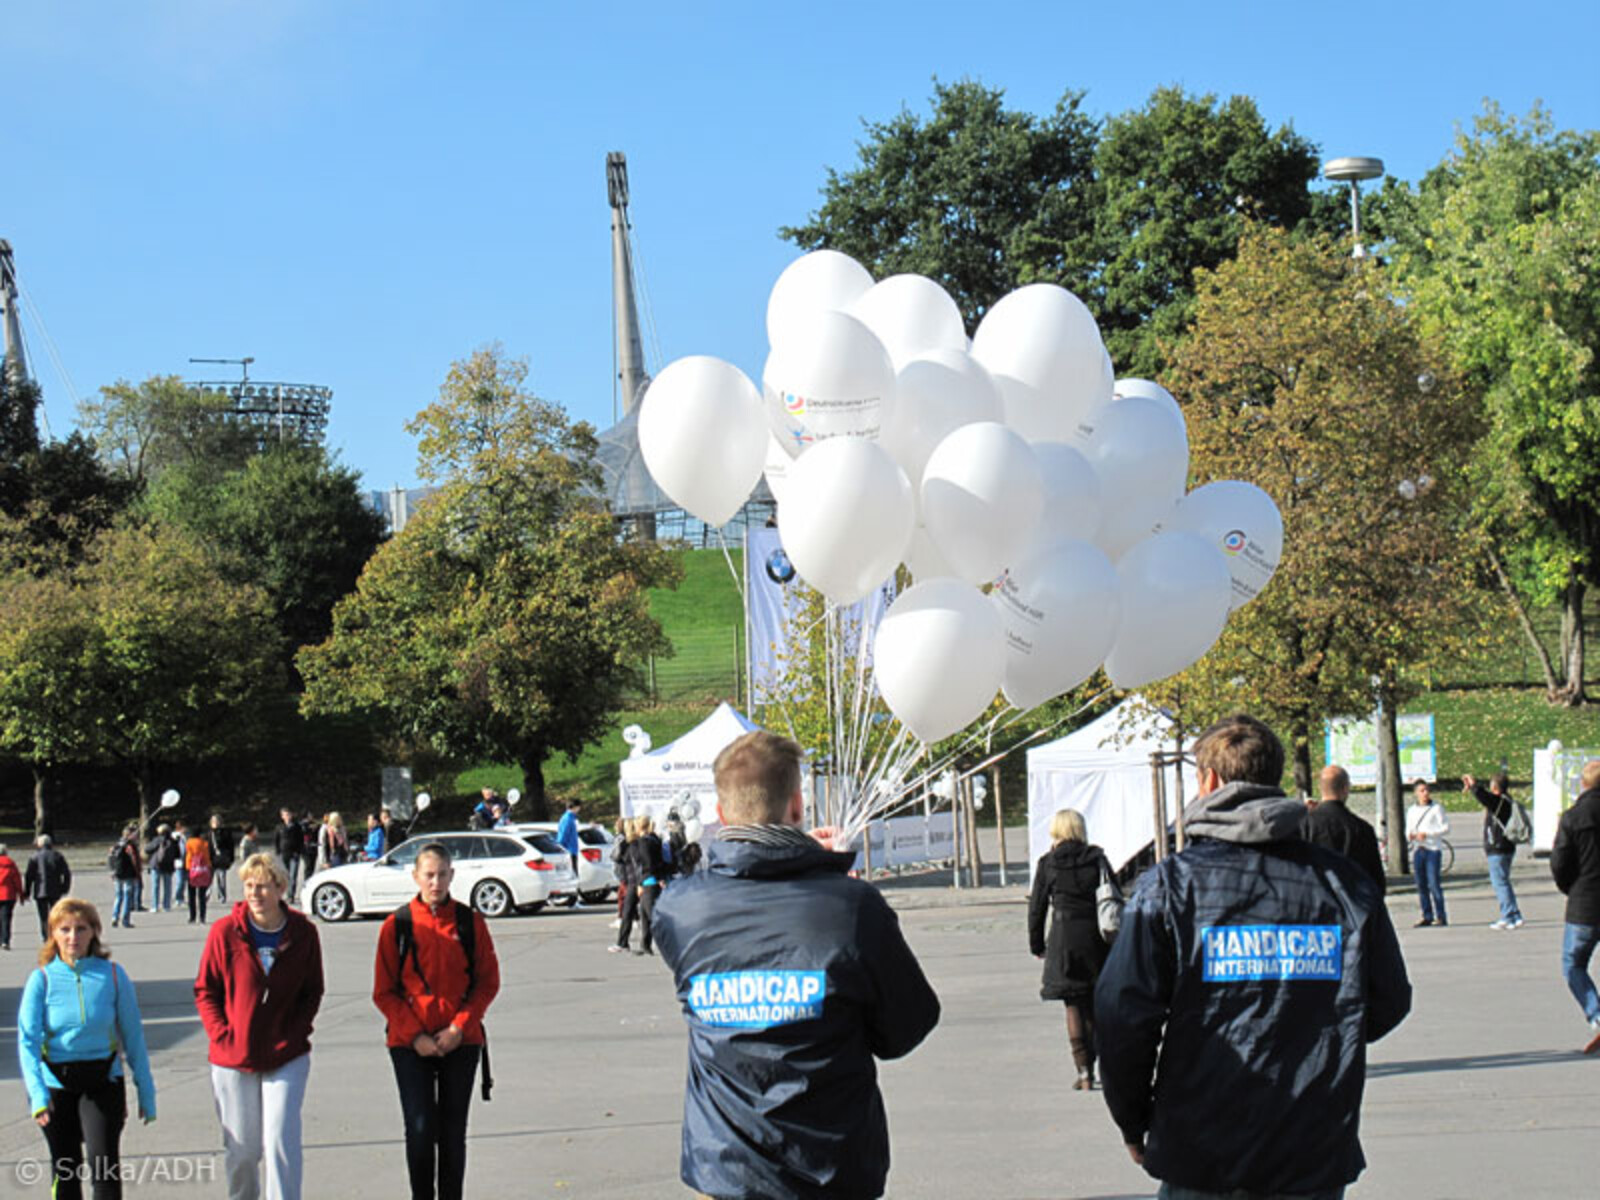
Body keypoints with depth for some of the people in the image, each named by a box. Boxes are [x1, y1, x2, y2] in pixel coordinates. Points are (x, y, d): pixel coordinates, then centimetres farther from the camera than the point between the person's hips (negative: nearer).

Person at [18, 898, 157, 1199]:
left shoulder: (113, 975, -3)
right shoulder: (42, 979, -5)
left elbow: (133, 1035, 4)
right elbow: (27, 1040, -12)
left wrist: (146, 1090, 6)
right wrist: (37, 1093, -26)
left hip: (103, 1080, -1)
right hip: (57, 1082, 1)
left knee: (104, 1161, -15)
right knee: (65, 1168, 11)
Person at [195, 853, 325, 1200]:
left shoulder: (303, 933, -2)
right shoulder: (225, 931, -6)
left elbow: (313, 992, 9)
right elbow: (205, 991, 2)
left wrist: (296, 1032, -4)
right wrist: (222, 1035, -8)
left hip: (287, 1057, 0)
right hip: (233, 1059, 0)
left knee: (281, 1142, -9)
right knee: (241, 1148, 8)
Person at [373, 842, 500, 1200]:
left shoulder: (470, 922, 1)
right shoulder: (397, 925, -1)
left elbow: (488, 983, 4)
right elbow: (384, 992, 2)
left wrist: (459, 1027, -8)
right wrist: (415, 1035, -9)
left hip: (461, 1042, 1)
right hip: (411, 1046, -1)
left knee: (453, 1133, 7)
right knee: (420, 1129, -8)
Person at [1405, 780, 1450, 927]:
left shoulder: (1436, 808, 0)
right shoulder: (1411, 811, 14)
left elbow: (1446, 827, -4)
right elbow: (1409, 829, 19)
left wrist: (1427, 834, -14)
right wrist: (1410, 836, -6)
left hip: (1433, 849, -5)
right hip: (1417, 850, 5)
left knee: (1434, 884, -11)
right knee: (1421, 885, 4)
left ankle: (1440, 916, -6)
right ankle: (1427, 916, 11)